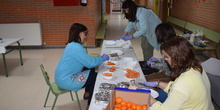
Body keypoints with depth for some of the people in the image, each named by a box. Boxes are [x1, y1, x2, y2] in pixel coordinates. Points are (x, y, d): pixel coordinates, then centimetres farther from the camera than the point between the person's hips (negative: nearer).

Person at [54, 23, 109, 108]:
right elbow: (90, 63, -23)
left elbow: (86, 61, 15)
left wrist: (100, 59, 5)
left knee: (91, 70, 12)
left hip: (64, 76, 10)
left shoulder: (72, 45, 8)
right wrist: (102, 58, -6)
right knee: (95, 77, 0)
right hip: (66, 80, -10)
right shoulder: (76, 47, -25)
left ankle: (87, 94, 27)